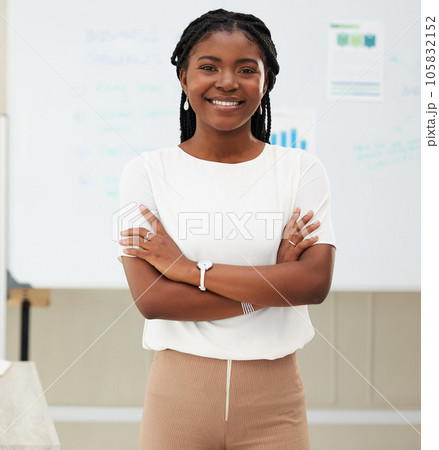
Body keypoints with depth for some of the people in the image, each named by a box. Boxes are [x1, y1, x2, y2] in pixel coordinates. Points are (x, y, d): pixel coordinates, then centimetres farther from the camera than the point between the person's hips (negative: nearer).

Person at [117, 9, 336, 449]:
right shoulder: (146, 173, -2)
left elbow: (315, 282, -13)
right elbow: (150, 298, -11)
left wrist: (188, 268, -14)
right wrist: (271, 283, -13)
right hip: (178, 392, 0)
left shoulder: (300, 169, 0)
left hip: (273, 396, 1)